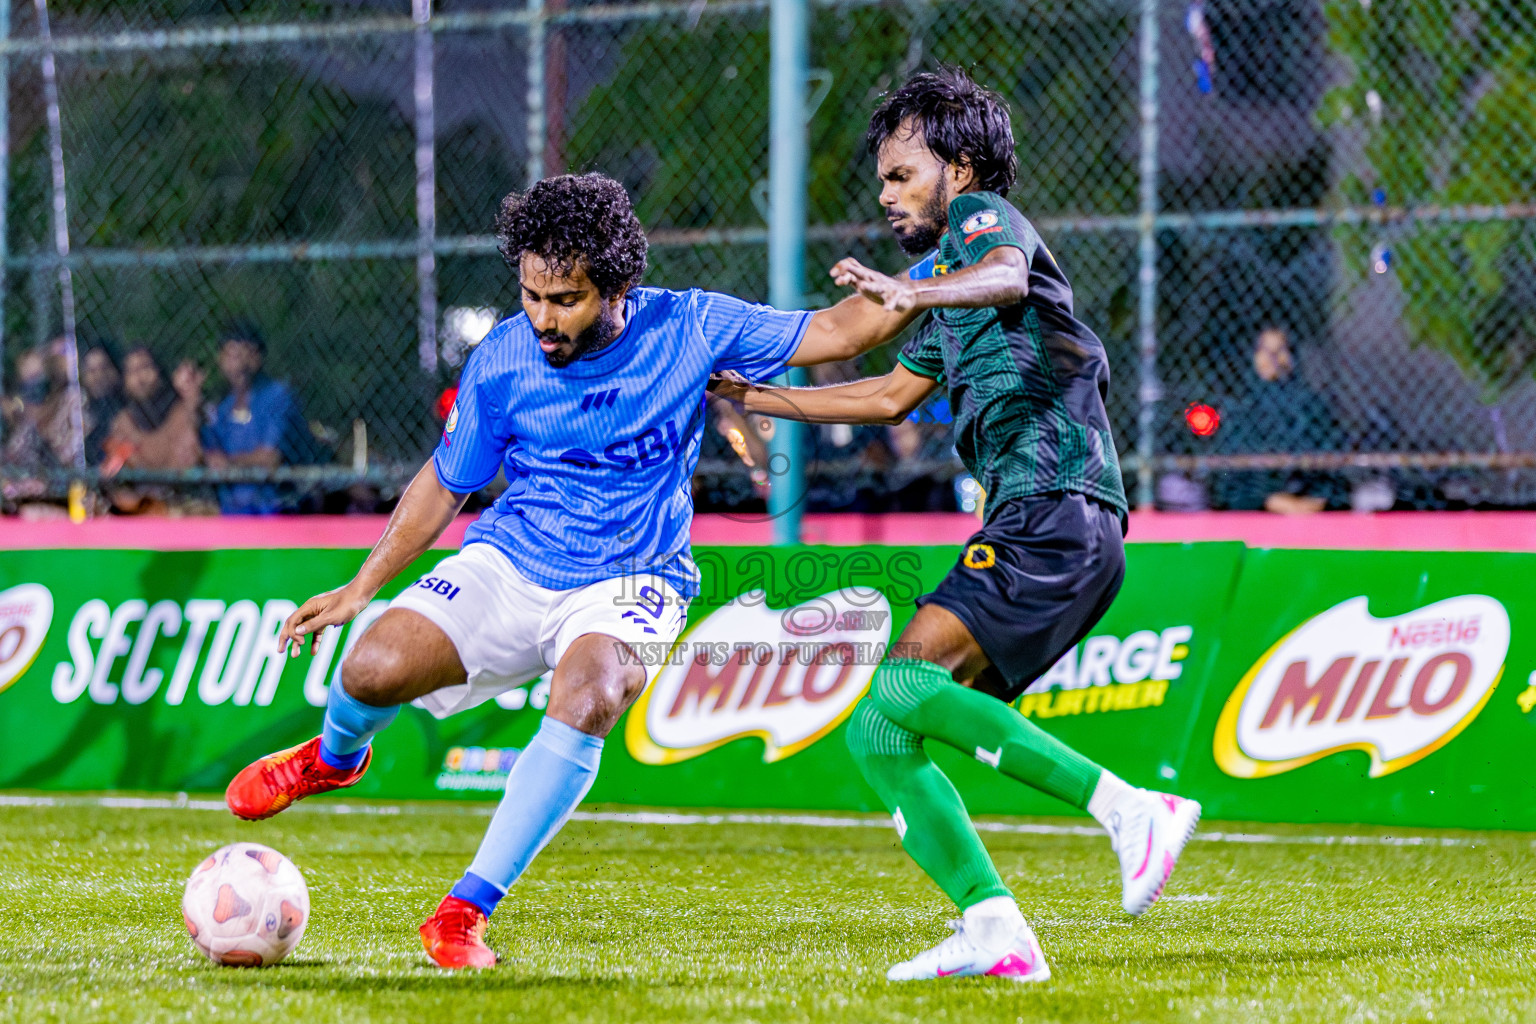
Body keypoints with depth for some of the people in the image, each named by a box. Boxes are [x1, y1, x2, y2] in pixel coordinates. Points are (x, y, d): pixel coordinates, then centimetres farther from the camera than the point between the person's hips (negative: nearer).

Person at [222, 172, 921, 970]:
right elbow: (444, 485, 7)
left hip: (628, 583, -1)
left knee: (590, 695, -35)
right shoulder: (501, 362, -7)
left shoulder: (687, 329, -10)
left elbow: (835, 332, -5)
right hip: (509, 563, 1)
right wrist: (360, 588, 5)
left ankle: (465, 911, -28)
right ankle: (335, 755, 18)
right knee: (378, 669, -23)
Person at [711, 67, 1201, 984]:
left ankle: (1129, 809, -26)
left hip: (1056, 506, -10)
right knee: (878, 733, 3)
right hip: (1037, 528, 10)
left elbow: (1007, 278, -25)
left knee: (907, 683, -25)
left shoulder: (982, 215, 0)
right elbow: (895, 395, 42)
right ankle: (995, 928, -7)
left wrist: (912, 291, -45)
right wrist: (754, 397, 43)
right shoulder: (947, 286, 29)